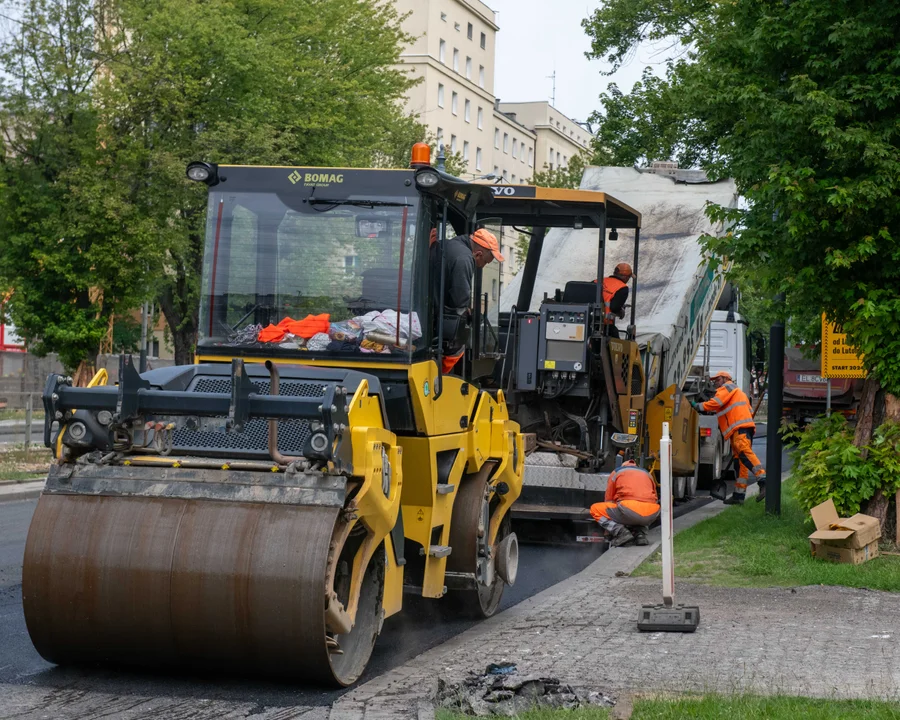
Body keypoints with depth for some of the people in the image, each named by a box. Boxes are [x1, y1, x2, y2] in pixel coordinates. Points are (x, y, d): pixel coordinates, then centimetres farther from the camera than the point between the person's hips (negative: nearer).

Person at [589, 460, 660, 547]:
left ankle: (622, 532, -5)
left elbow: (608, 501, 26)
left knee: (595, 509, 13)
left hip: (630, 508, -5)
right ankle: (640, 533, 10)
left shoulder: (616, 473, 22)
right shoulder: (647, 474, 32)